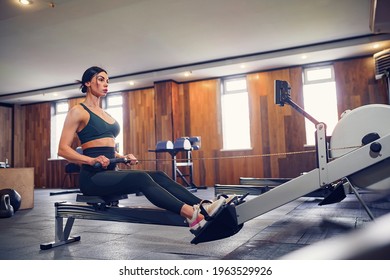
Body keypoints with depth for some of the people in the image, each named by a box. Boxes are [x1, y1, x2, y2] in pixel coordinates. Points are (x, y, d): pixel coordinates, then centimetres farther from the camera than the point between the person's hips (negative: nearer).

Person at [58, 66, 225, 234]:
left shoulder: (104, 113, 21)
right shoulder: (78, 111, -1)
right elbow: (63, 149, -8)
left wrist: (123, 157, 6)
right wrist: (91, 160, -23)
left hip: (110, 173, 7)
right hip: (93, 176, -7)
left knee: (158, 176, -15)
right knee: (141, 178, -32)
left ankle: (203, 207, -28)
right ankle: (192, 216, -45)